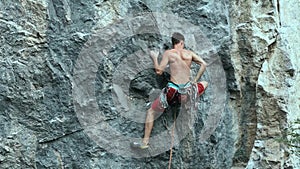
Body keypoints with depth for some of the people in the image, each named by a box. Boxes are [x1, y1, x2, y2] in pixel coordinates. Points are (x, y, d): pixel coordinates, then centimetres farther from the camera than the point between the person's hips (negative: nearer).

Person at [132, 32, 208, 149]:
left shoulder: (168, 53, -3)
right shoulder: (189, 53, 8)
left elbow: (159, 71, -7)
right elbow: (203, 64, 3)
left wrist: (154, 58, 9)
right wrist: (195, 80, 12)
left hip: (173, 91, -3)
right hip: (188, 92, 3)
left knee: (151, 112, 14)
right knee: (205, 83, 34)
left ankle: (145, 142, 9)